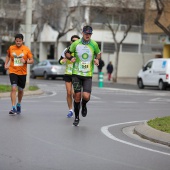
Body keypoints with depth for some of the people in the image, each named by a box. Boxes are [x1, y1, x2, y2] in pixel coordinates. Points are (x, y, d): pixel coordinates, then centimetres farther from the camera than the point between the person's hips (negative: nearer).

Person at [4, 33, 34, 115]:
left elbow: (32, 60, -3)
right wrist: (6, 64, 7)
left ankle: (19, 104, 40)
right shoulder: (11, 48, 1)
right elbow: (8, 56, 20)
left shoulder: (26, 49, -4)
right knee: (13, 88, -17)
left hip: (22, 72, 1)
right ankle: (13, 108, -18)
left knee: (20, 90, 13)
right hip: (13, 71, -1)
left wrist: (25, 61, -21)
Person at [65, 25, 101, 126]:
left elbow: (98, 53, 17)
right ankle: (77, 117, 18)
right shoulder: (76, 44, -2)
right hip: (77, 73, 0)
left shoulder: (94, 44, -1)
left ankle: (84, 105, 24)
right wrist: (70, 58, -10)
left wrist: (97, 59, -3)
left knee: (86, 96, -14)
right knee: (77, 96, 0)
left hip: (88, 75, 0)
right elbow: (67, 53, 11)